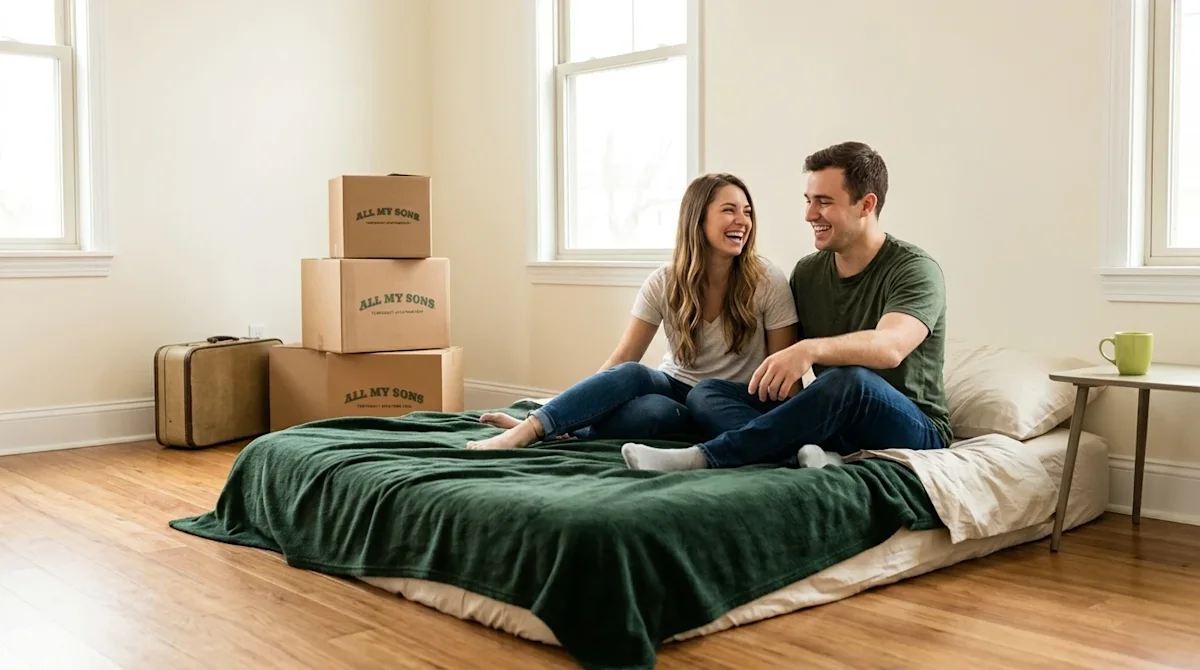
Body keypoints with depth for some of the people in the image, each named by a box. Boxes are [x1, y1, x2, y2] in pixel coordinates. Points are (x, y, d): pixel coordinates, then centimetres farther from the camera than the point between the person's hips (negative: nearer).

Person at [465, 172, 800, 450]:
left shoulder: (768, 282, -12)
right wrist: (570, 411, -19)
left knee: (651, 411, -34)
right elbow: (622, 360, -8)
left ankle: (535, 432, -31)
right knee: (630, 375, -32)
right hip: (674, 388, 3)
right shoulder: (664, 283, -7)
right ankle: (533, 425, -33)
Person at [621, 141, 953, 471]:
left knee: (850, 380, -39)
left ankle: (703, 457, -34)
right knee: (706, 393, -8)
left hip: (914, 430, -6)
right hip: (831, 423, 6)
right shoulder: (807, 271, 9)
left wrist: (810, 349, -47)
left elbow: (889, 347, -30)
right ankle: (805, 454, -37)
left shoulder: (916, 269, -10)